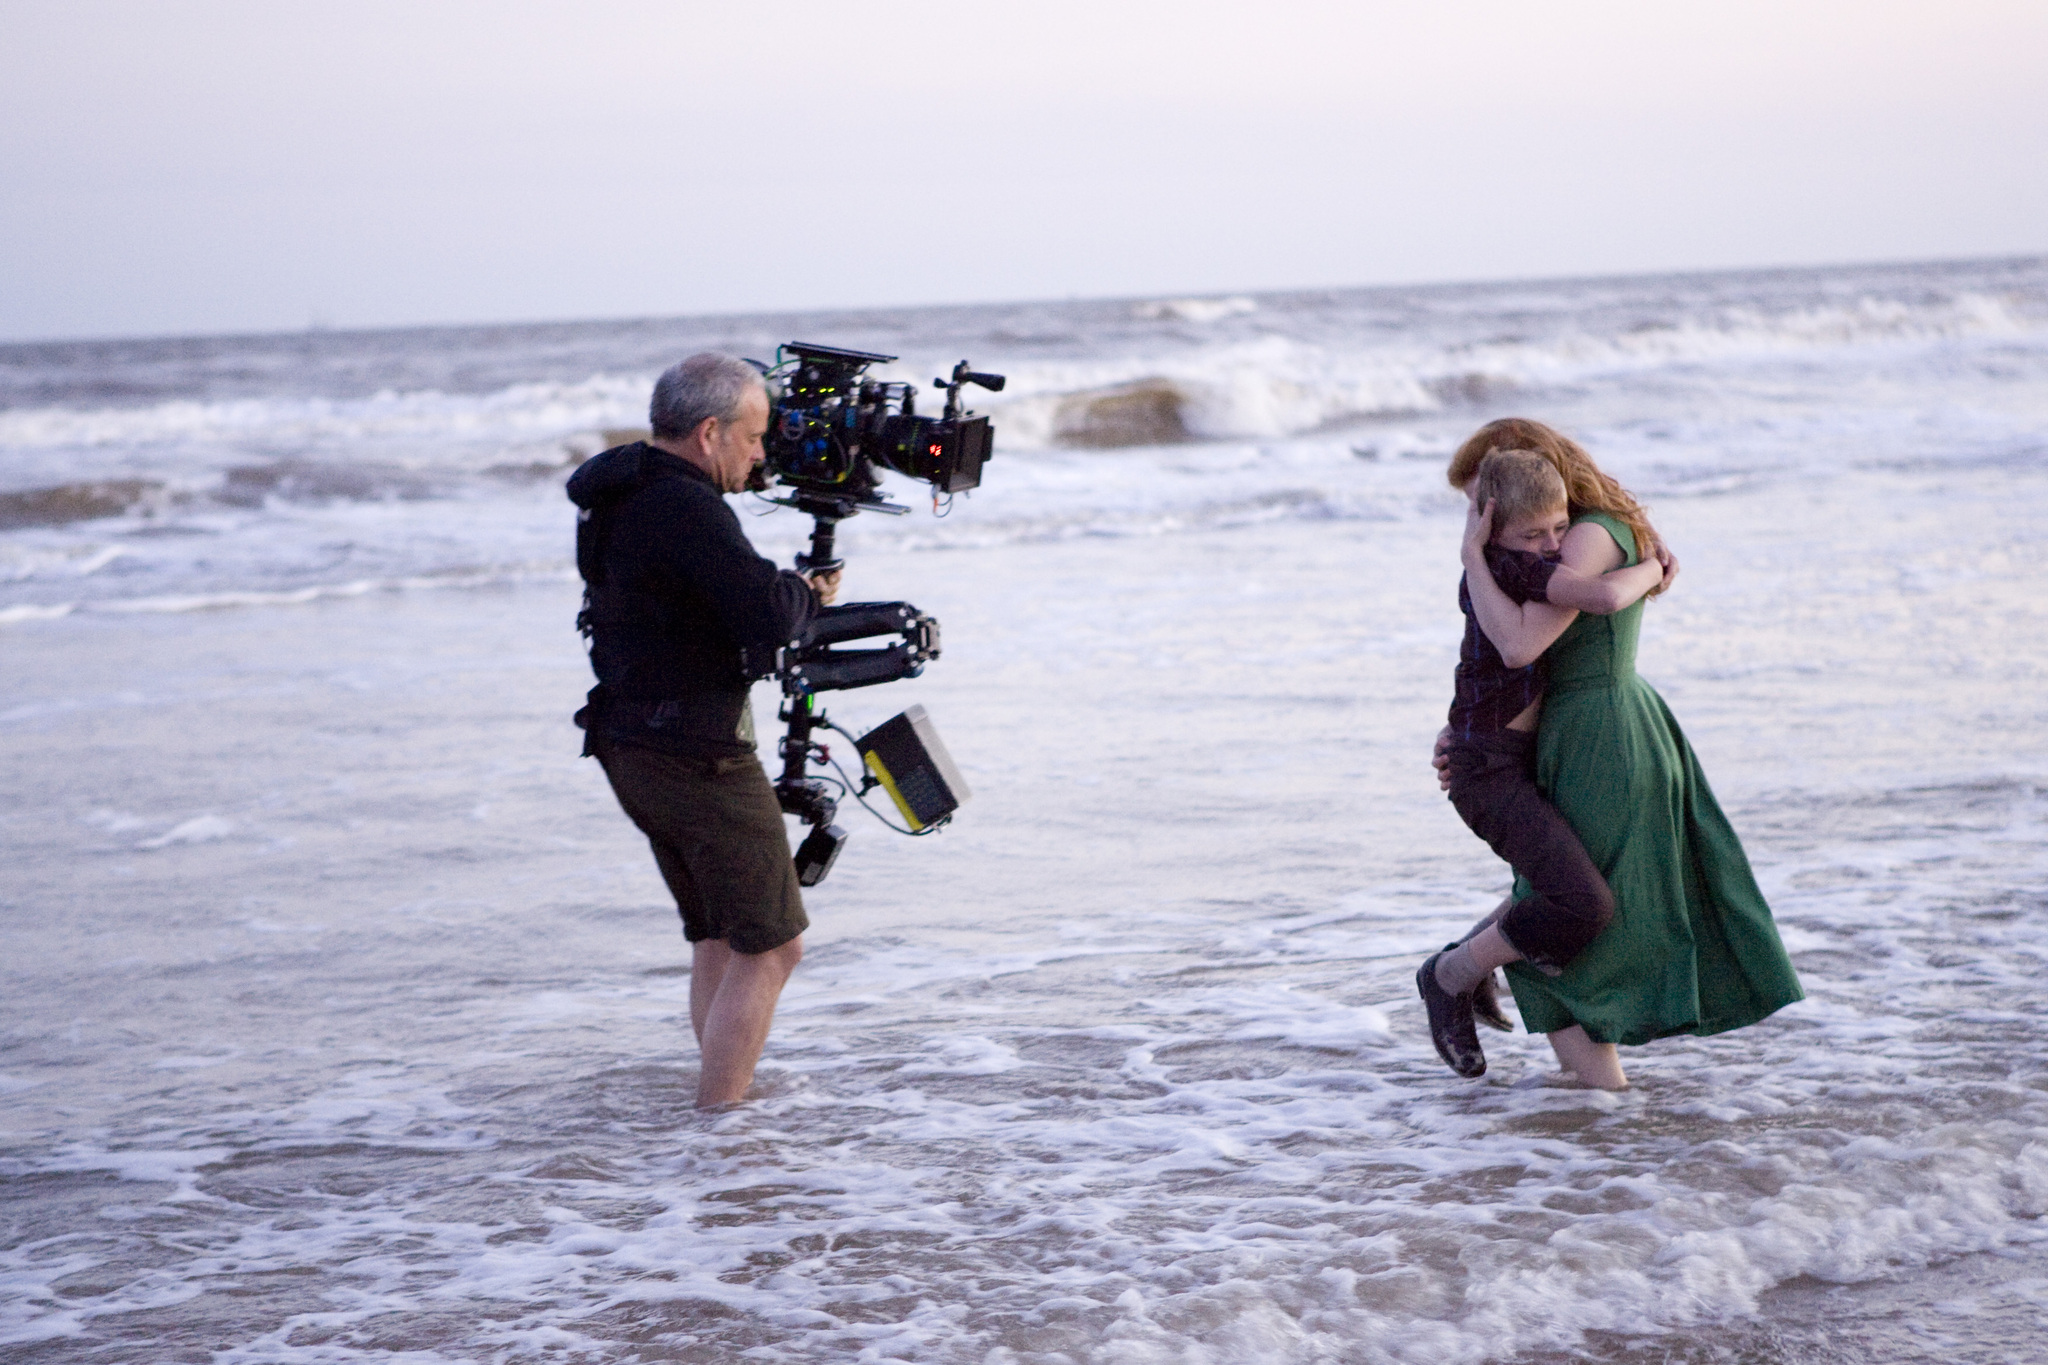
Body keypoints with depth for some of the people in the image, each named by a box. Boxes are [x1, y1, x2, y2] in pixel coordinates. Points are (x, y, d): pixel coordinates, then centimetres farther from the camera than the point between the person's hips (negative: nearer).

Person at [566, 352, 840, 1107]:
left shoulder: (614, 494, 10)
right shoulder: (685, 509, -21)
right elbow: (769, 616, -26)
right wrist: (811, 592, -6)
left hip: (630, 747, 10)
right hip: (695, 755, -10)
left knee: (717, 938, 19)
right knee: (770, 947, -3)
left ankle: (722, 1098, 24)